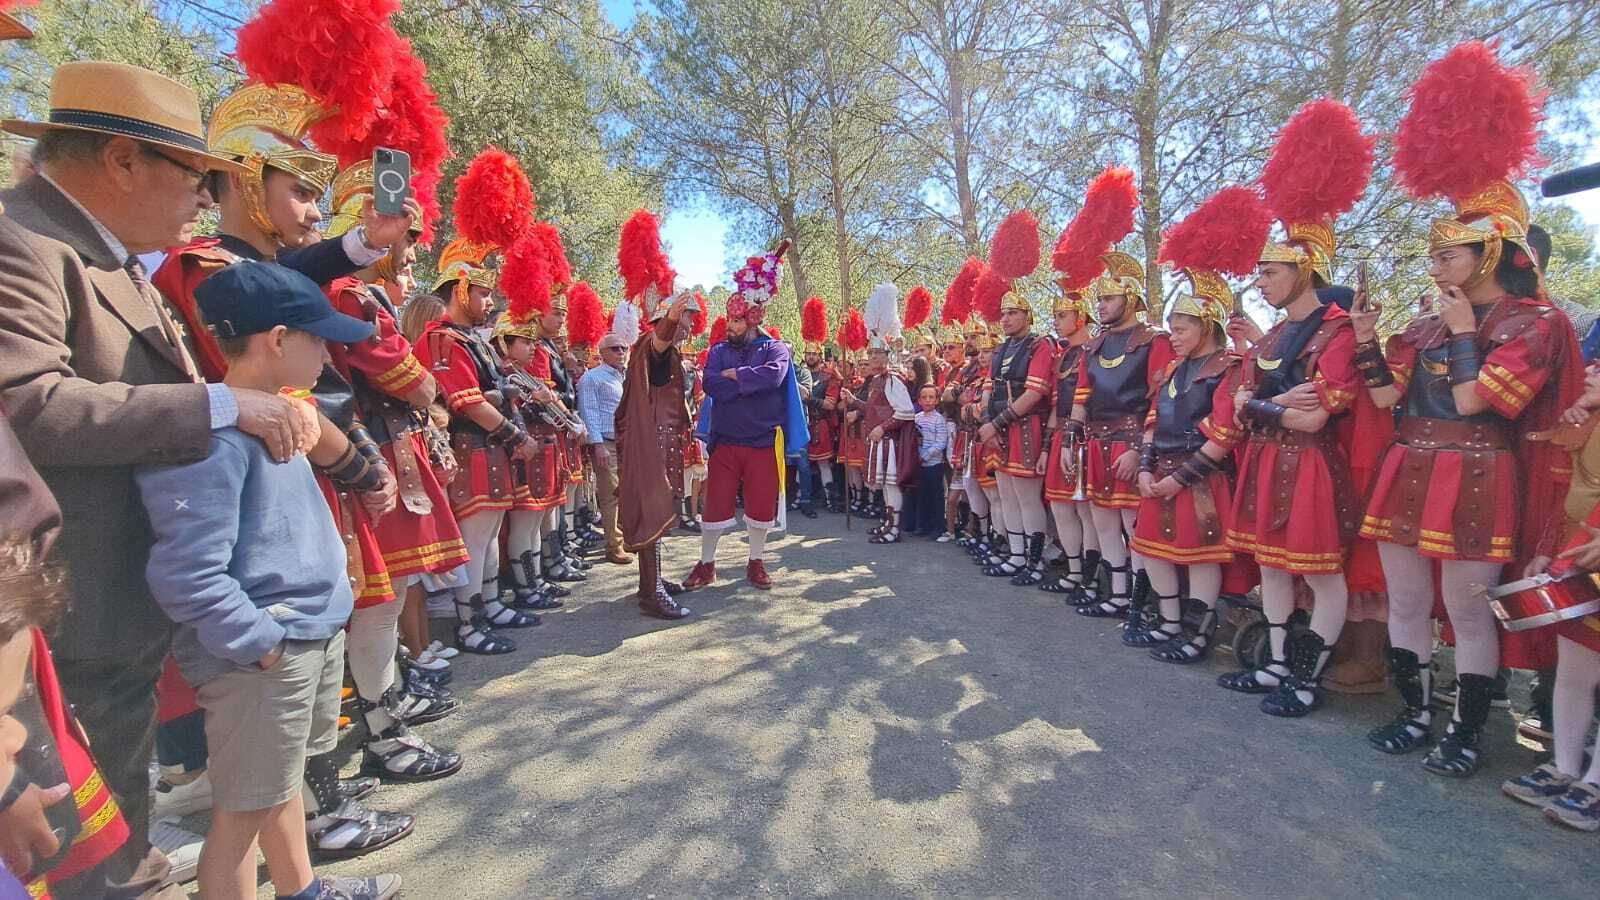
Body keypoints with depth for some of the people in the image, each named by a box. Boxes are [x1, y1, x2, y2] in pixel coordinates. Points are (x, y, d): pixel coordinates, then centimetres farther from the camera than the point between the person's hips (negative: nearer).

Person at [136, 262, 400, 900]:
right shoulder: (210, 432, -21)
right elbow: (187, 572, -26)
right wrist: (259, 642, -19)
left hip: (315, 632, 10)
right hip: (265, 653, -9)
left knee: (281, 783, 25)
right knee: (243, 808, 7)